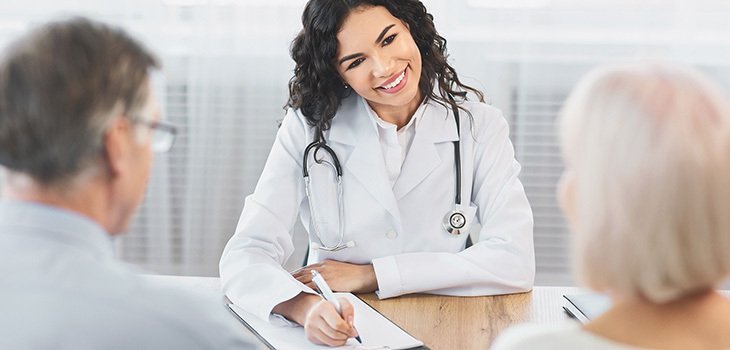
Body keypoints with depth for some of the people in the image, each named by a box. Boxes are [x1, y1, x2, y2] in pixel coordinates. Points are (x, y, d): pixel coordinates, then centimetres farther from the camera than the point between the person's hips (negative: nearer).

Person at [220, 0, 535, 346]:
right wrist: (304, 306, -32)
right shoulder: (307, 129, -3)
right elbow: (245, 256, -10)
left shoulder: (478, 126, -2)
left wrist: (369, 275, -13)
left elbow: (515, 263, -11)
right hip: (338, 336, 1)